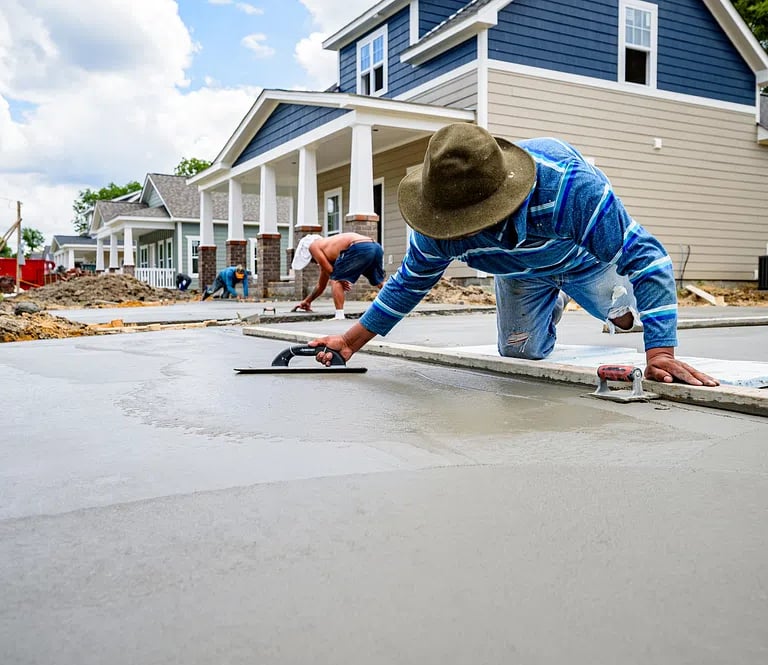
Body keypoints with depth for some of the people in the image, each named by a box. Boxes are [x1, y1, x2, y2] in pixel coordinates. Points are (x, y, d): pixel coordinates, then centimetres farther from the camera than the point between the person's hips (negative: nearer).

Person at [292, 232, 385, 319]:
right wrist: (307, 301, 53)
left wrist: (341, 281, 18)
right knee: (379, 282, 27)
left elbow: (329, 271, 2)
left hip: (359, 248, -9)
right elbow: (321, 285, 44)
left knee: (335, 280, 3)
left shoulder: (313, 246, 13)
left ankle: (339, 315, -5)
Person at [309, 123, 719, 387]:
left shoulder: (570, 184, -51)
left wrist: (660, 353, -53)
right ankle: (556, 301, 44)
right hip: (521, 273, 2)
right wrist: (352, 339, -18)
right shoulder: (435, 229, -38)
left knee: (621, 314, 21)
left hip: (586, 255, -2)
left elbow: (645, 255, -46)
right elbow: (411, 282, -17)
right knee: (522, 355, 12)